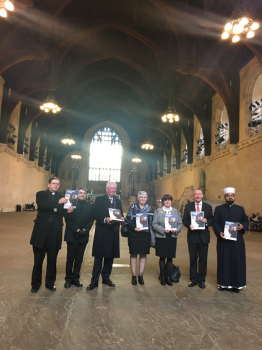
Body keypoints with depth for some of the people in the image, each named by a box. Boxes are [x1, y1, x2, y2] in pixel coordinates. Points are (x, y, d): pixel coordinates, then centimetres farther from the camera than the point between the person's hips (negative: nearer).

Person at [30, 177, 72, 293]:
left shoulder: (61, 197, 10)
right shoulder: (41, 194, 2)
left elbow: (61, 213, -1)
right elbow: (42, 205, -20)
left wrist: (67, 211, -23)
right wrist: (57, 203, -30)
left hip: (55, 232, 2)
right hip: (41, 230, -2)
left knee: (52, 260, 11)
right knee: (38, 260, 9)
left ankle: (50, 283, 26)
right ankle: (35, 284, 24)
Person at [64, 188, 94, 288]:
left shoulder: (89, 206, 8)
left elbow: (91, 220, 5)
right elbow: (68, 219, -6)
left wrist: (85, 229, -10)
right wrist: (76, 230, -13)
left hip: (83, 235, 3)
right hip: (72, 235, -3)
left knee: (79, 259, 9)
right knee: (70, 258, 5)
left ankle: (76, 278, 20)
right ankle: (68, 278, 17)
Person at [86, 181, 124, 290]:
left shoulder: (118, 201, 15)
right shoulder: (99, 199, 0)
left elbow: (121, 215, 14)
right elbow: (95, 214, -8)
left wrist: (121, 218, -8)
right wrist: (105, 219, -22)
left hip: (113, 233, 5)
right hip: (102, 232, -4)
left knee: (110, 257, 12)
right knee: (98, 257, 1)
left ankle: (106, 278, 27)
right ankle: (94, 281, 10)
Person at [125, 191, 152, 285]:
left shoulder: (149, 208, 8)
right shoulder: (132, 207, -1)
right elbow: (128, 220, -6)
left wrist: (149, 228, -4)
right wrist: (134, 228, -19)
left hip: (145, 234, 3)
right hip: (134, 234, -2)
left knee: (143, 254, 7)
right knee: (134, 254, 4)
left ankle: (140, 275, 19)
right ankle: (134, 276, 15)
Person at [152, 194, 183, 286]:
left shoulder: (176, 211, 11)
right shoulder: (158, 211, 3)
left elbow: (180, 223, 7)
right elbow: (154, 224, -4)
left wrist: (176, 230, -12)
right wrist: (163, 230, -17)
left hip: (172, 237, 2)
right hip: (161, 237, -2)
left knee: (170, 258, 6)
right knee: (162, 257, 5)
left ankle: (168, 277, 20)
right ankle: (162, 277, 19)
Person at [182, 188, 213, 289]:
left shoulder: (208, 207, 6)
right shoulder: (188, 206, 5)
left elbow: (212, 220, 4)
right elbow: (184, 220, 1)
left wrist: (207, 221, -18)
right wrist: (189, 225, -19)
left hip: (203, 236, 0)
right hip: (192, 236, 0)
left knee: (203, 259, 8)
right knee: (193, 259, 9)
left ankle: (201, 280, 22)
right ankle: (193, 279, 22)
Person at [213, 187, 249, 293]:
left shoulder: (240, 209, 9)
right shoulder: (218, 209, 4)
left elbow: (246, 221, 10)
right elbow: (215, 222, -2)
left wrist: (243, 226, -13)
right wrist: (219, 232, -19)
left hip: (237, 240, 1)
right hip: (223, 240, -1)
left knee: (237, 261, 5)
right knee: (224, 261, 5)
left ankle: (236, 284, 17)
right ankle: (223, 283, 16)